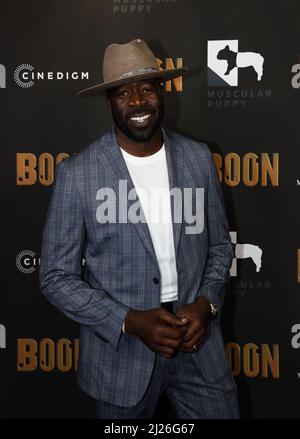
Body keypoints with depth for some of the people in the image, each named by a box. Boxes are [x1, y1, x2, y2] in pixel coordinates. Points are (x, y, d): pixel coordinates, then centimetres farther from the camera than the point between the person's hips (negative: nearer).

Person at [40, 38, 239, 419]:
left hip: (197, 342, 2)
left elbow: (219, 245, 9)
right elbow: (56, 277, -7)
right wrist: (131, 321, -17)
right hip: (121, 351, -2)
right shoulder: (76, 174, -12)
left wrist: (206, 304, -9)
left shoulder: (198, 158, -2)